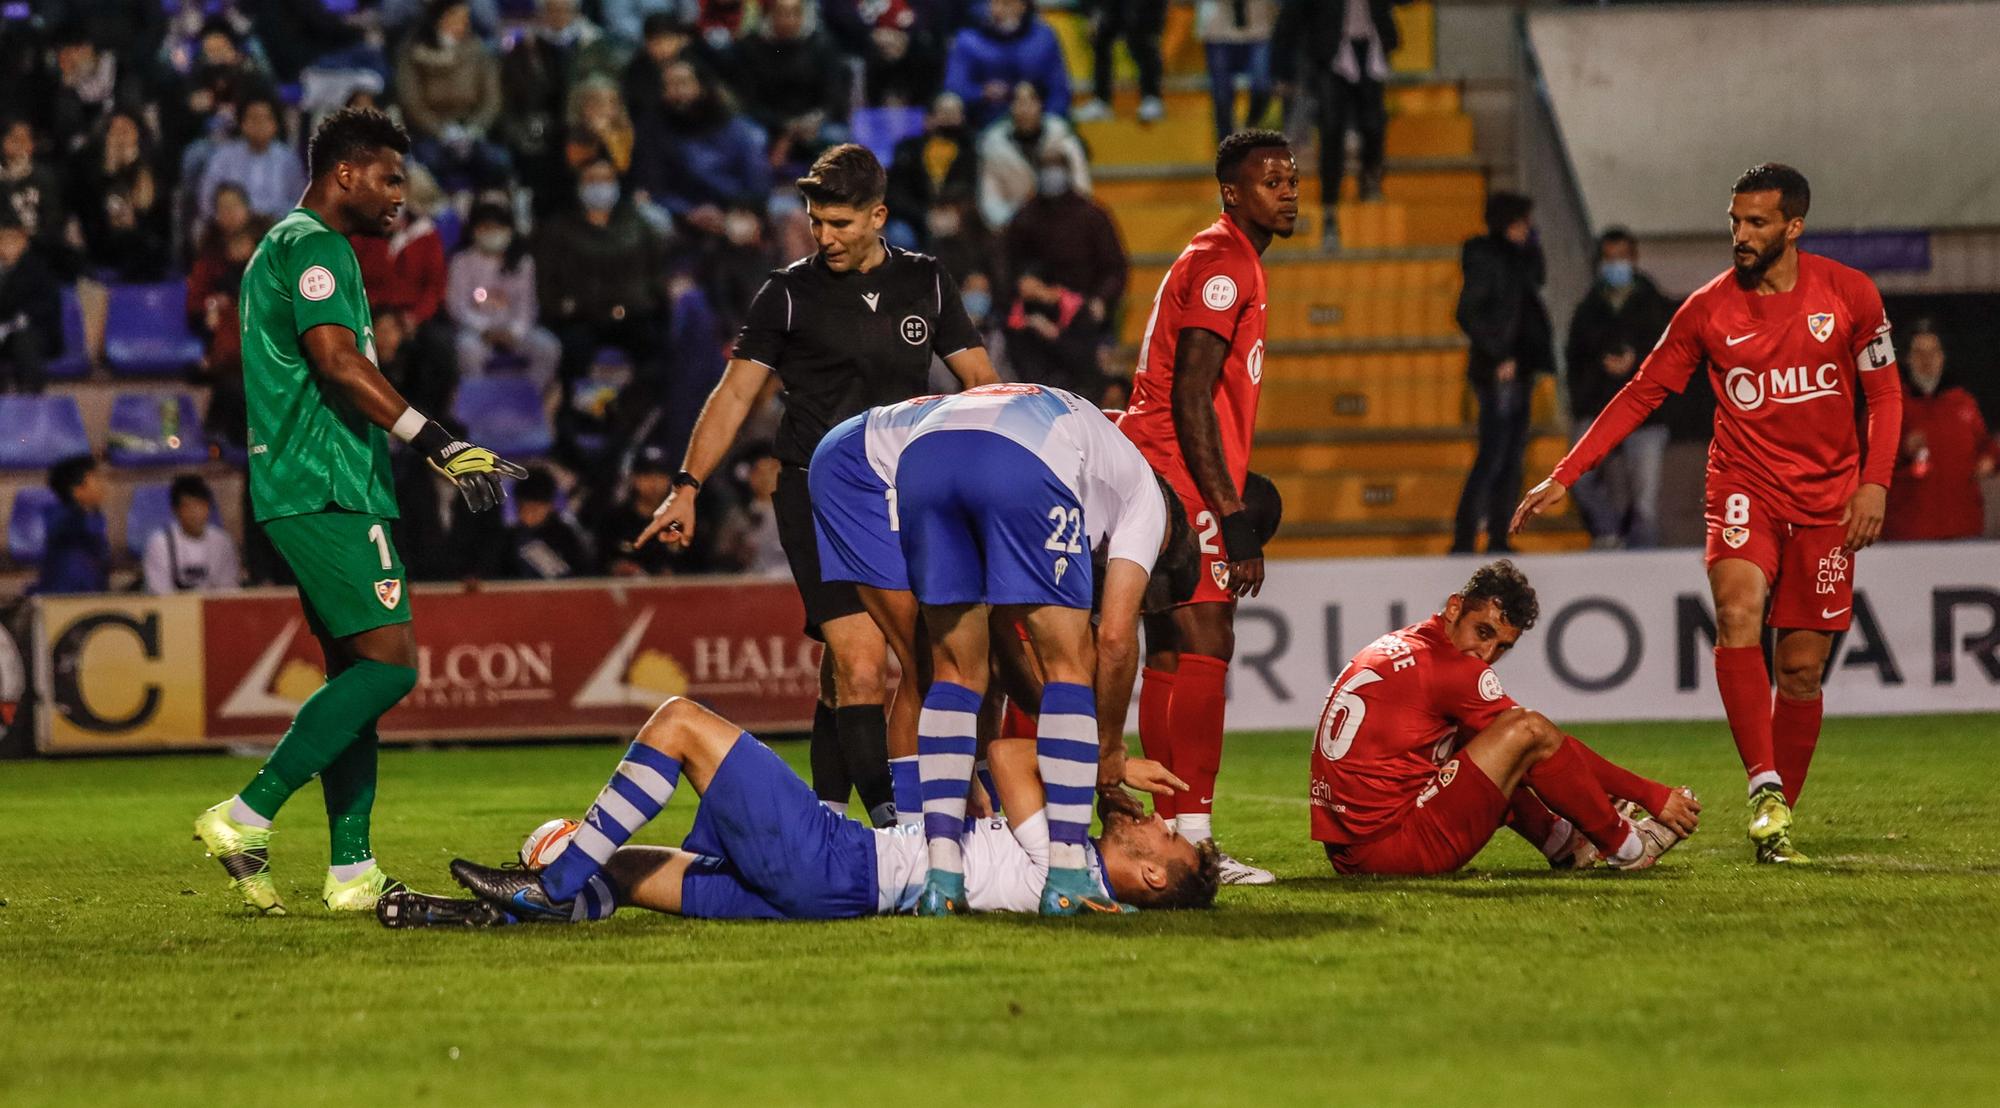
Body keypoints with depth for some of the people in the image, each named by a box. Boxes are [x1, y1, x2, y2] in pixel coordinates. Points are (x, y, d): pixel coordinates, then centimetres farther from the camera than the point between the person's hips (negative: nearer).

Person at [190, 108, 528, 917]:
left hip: (309, 496, 11)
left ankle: (352, 873, 8)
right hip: (328, 493, -11)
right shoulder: (315, 247, -10)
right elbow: (337, 361, -23)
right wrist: (437, 443, -27)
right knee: (389, 663, -15)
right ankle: (246, 819, -17)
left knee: (357, 670, 10)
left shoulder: (287, 246, 23)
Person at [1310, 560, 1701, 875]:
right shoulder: (1450, 668, -11)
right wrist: (1653, 796, -1)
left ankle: (1565, 843, 25)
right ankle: (1626, 847, 4)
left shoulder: (1397, 647, 17)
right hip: (1394, 846, -10)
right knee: (1529, 730, -10)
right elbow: (1539, 736, -7)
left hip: (1346, 853, 10)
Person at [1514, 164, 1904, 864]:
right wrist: (1563, 476, 0)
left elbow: (1884, 393, 7)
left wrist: (1874, 482, -7)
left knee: (1802, 669, 1)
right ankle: (1764, 788, -32)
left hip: (1827, 503, 1)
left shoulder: (1849, 294, -1)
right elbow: (1642, 394, 5)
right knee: (1738, 610, -29)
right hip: (1745, 487, -1)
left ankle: (1779, 823, 16)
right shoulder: (1708, 310, -1)